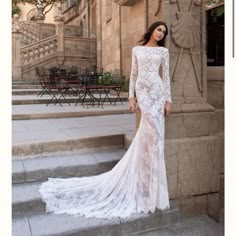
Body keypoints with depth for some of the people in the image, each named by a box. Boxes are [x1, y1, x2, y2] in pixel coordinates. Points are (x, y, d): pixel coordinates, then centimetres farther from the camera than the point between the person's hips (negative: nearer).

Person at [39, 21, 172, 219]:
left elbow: (166, 75, 6)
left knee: (149, 133, -1)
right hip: (143, 90, -2)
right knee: (152, 132, -12)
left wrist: (168, 100, -1)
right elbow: (133, 73, 9)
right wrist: (131, 96, 0)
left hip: (158, 90, 2)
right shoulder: (137, 50, 12)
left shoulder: (163, 51, 12)